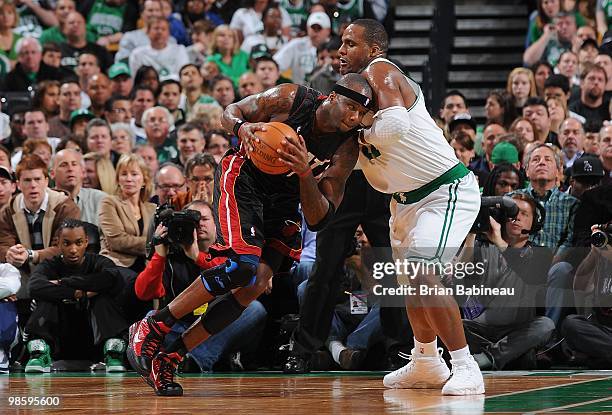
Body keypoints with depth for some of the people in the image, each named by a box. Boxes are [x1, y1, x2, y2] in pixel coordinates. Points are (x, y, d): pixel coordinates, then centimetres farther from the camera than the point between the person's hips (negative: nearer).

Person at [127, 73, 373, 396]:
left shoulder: (347, 148, -15)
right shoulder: (291, 99, -22)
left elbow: (318, 220, -18)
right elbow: (230, 112, -6)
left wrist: (305, 173, -35)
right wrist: (242, 127, -30)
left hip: (283, 199, 5)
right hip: (243, 177, -5)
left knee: (255, 287, -7)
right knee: (242, 266, -24)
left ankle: (170, 357, 1)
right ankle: (151, 329, -12)